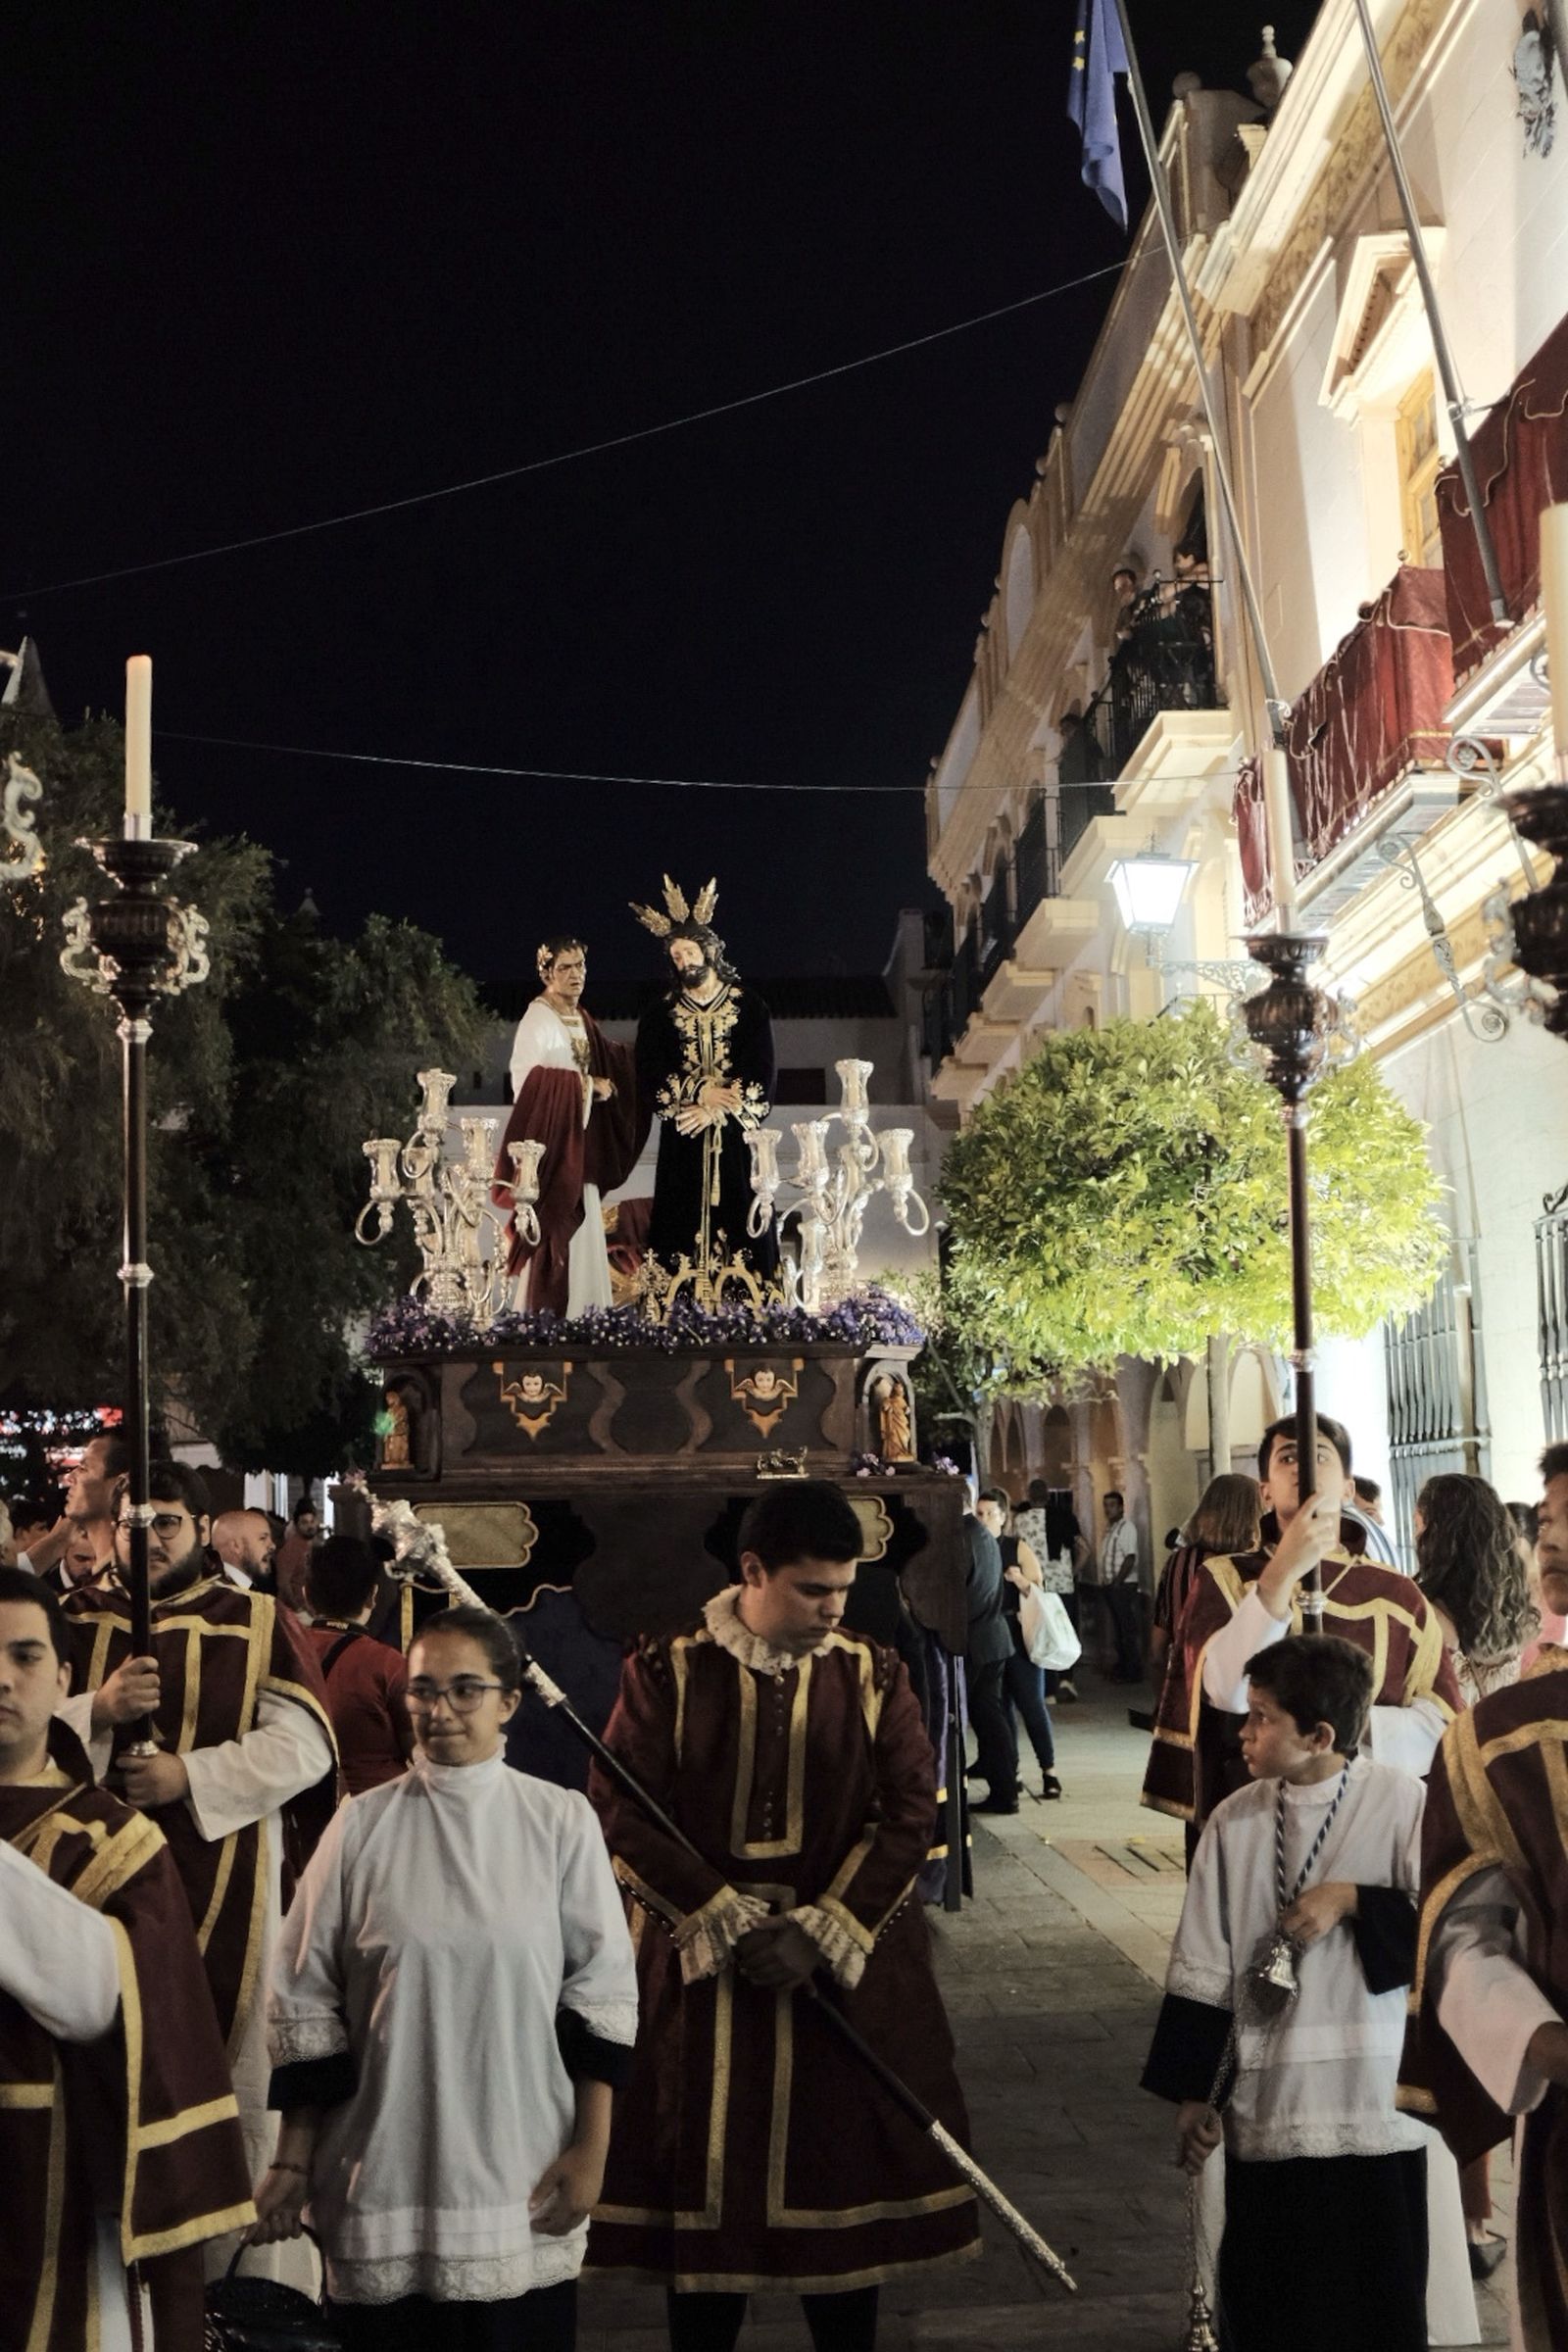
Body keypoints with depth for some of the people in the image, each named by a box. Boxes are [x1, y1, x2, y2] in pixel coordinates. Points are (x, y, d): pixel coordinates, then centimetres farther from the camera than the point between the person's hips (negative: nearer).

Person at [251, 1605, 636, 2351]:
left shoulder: (560, 1821, -1)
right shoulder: (363, 1825, 1)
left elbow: (602, 1992, 1)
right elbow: (306, 2003, 4)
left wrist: (590, 2150, -2)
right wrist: (293, 2157, 3)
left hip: (522, 2177, 0)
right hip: (385, 2173, 1)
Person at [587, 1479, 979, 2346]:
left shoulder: (875, 1677, 0)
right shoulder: (666, 1674, -5)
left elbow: (910, 1813, -4)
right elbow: (620, 1815, -7)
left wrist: (820, 1934, -13)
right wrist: (727, 1923, -12)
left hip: (846, 1971, 1)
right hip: (697, 1970, -1)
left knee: (843, 2172, 7)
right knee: (703, 2181, 5)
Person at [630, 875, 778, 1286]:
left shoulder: (748, 1006, 6)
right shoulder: (660, 1015, 11)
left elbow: (762, 1073, -1)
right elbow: (650, 1077, 1)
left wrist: (714, 1109, -11)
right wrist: (701, 1091, -12)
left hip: (736, 1138, -1)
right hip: (682, 1144, 1)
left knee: (739, 1219, -6)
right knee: (683, 1226, -5)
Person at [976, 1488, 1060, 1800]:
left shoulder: (1018, 1548, 0)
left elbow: (1039, 1591, -1)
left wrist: (1019, 1579, -18)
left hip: (1018, 1633, -3)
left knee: (1031, 1702, -4)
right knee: (999, 1707, 6)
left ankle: (1049, 1771, 4)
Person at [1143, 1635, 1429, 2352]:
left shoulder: (1401, 1804, -8)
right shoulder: (1234, 1821, -1)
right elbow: (1201, 1970, 4)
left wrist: (1352, 1900, -17)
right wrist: (1191, 2093, 6)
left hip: (1376, 2101, -2)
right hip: (1266, 2104, 2)